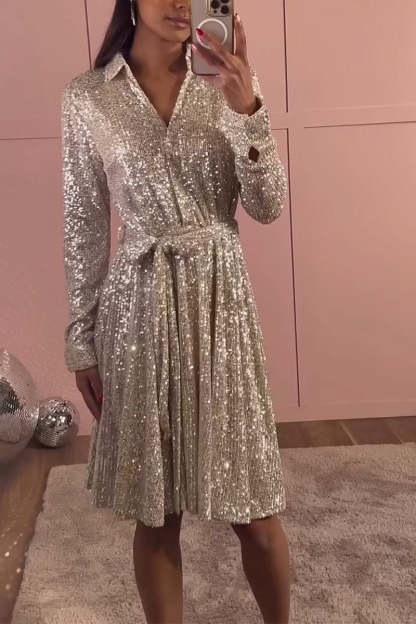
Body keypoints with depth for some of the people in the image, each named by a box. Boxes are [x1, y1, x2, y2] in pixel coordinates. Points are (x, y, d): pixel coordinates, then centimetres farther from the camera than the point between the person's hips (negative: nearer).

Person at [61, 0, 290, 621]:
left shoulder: (228, 81, 3)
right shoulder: (86, 97, 1)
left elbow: (268, 206, -3)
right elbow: (84, 225, 4)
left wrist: (248, 112, -18)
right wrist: (81, 338, 4)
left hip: (220, 299, 1)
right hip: (139, 305, 0)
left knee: (250, 506, 7)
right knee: (154, 510, 9)